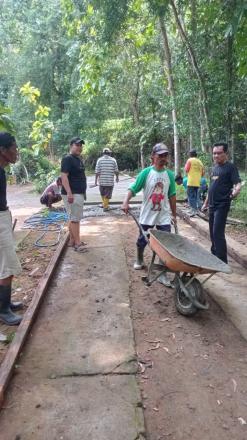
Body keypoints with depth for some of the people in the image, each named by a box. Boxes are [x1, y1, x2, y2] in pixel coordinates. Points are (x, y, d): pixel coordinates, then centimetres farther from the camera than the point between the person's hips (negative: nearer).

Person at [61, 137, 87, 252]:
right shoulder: (67, 159, -13)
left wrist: (83, 191, 23)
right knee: (75, 218, -6)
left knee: (73, 218, 13)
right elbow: (64, 176, -21)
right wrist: (69, 193, -28)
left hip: (79, 193, 10)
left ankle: (72, 240, 21)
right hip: (72, 194, -10)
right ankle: (77, 243, -1)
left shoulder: (79, 159, 16)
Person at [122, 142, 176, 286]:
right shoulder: (146, 172, -7)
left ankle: (162, 273, 8)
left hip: (164, 216, 2)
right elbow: (133, 189, -9)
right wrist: (126, 202, -26)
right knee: (142, 240, 15)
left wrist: (174, 214, 11)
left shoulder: (170, 174, 0)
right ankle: (140, 260, 44)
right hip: (147, 215, -1)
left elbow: (172, 196, 7)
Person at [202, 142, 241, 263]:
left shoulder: (230, 167, -7)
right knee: (212, 233, 14)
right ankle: (214, 256, 28)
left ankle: (222, 261, -4)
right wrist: (206, 202, 22)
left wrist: (236, 191, -42)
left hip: (222, 205, -8)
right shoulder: (214, 168, 15)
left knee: (218, 233, -12)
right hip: (212, 205, 8)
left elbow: (237, 183, -19)